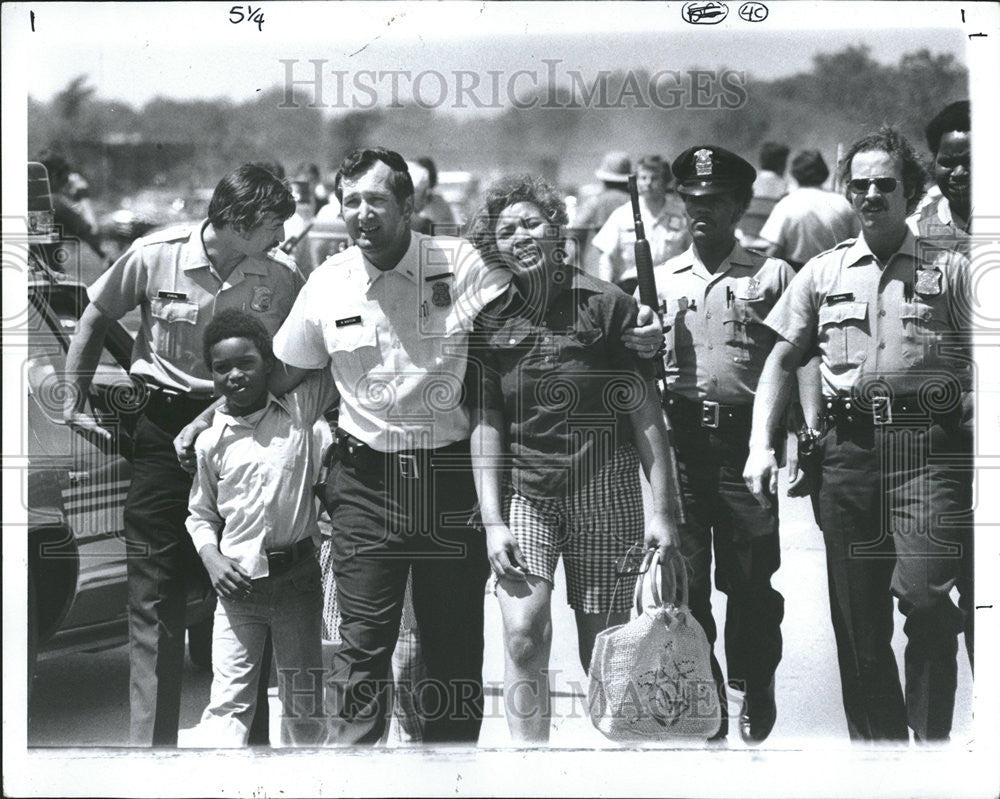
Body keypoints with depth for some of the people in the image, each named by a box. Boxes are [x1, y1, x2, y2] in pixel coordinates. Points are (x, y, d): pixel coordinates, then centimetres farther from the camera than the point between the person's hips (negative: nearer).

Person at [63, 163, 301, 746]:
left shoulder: (283, 279, -7)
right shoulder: (155, 257, -9)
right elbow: (96, 318, 8)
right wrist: (75, 402, 8)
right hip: (163, 429, 0)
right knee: (154, 595, 0)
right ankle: (152, 741, 7)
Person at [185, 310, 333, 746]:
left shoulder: (301, 412, 0)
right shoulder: (211, 440, 3)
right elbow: (201, 513, 12)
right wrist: (211, 556, -2)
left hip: (298, 579, 0)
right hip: (237, 582, 0)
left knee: (304, 701, 11)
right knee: (228, 699, -7)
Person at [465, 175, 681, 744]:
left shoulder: (606, 305, -3)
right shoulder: (491, 323, 4)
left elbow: (646, 413, -3)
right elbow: (486, 424, 6)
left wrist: (663, 510, -7)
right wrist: (492, 520, -2)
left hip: (608, 496, -1)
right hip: (527, 497, 1)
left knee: (604, 655, 3)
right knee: (523, 635, -17)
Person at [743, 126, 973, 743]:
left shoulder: (950, 270, 9)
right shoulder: (823, 273, 16)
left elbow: (977, 367, 5)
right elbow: (781, 360, 16)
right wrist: (762, 444, 4)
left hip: (928, 443, -3)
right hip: (848, 447, 3)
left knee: (923, 593, -20)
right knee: (856, 617, 6)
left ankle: (932, 737, -3)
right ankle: (875, 740, 20)